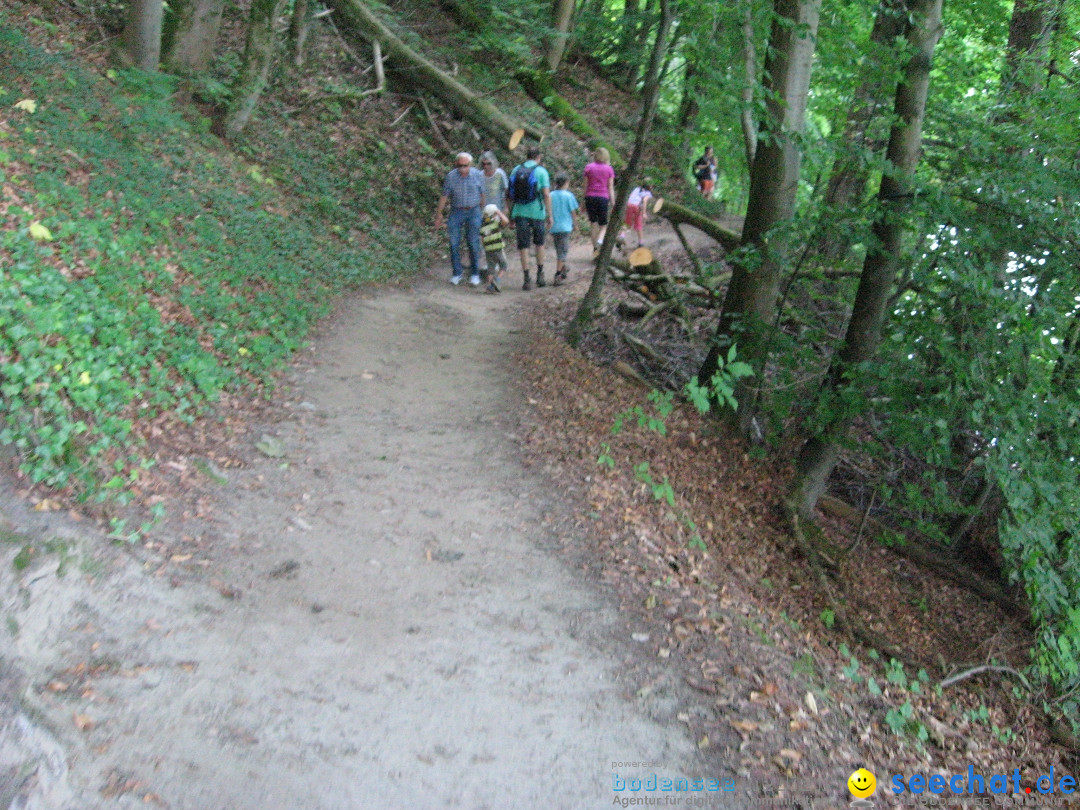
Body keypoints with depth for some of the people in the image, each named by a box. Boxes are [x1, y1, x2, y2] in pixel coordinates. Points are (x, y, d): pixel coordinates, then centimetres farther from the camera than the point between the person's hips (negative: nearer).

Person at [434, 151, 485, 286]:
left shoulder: (478, 175, -6)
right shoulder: (451, 176, -6)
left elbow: (482, 194, 4)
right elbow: (444, 196, 1)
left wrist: (482, 212, 9)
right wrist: (439, 214, 3)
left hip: (473, 211, -1)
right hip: (456, 212, 1)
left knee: (473, 243, 1)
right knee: (454, 243, -1)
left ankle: (475, 273, 13)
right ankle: (457, 272, 11)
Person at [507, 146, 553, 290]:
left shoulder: (516, 170, 5)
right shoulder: (541, 171, -5)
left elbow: (509, 194, 6)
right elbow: (546, 194, -11)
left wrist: (511, 215, 13)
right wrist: (549, 215, -7)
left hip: (520, 213, 1)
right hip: (537, 212, -1)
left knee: (523, 246, 4)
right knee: (539, 243, 18)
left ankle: (527, 279, -2)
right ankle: (540, 275, 22)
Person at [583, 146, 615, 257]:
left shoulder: (588, 168, 4)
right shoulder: (609, 169, 2)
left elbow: (585, 186, 4)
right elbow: (610, 188, 1)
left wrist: (584, 203, 10)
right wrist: (613, 204, 3)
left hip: (590, 197, 1)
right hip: (603, 198, -1)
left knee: (593, 223, 11)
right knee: (603, 225, 7)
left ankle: (595, 247, 12)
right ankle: (599, 242, -20)